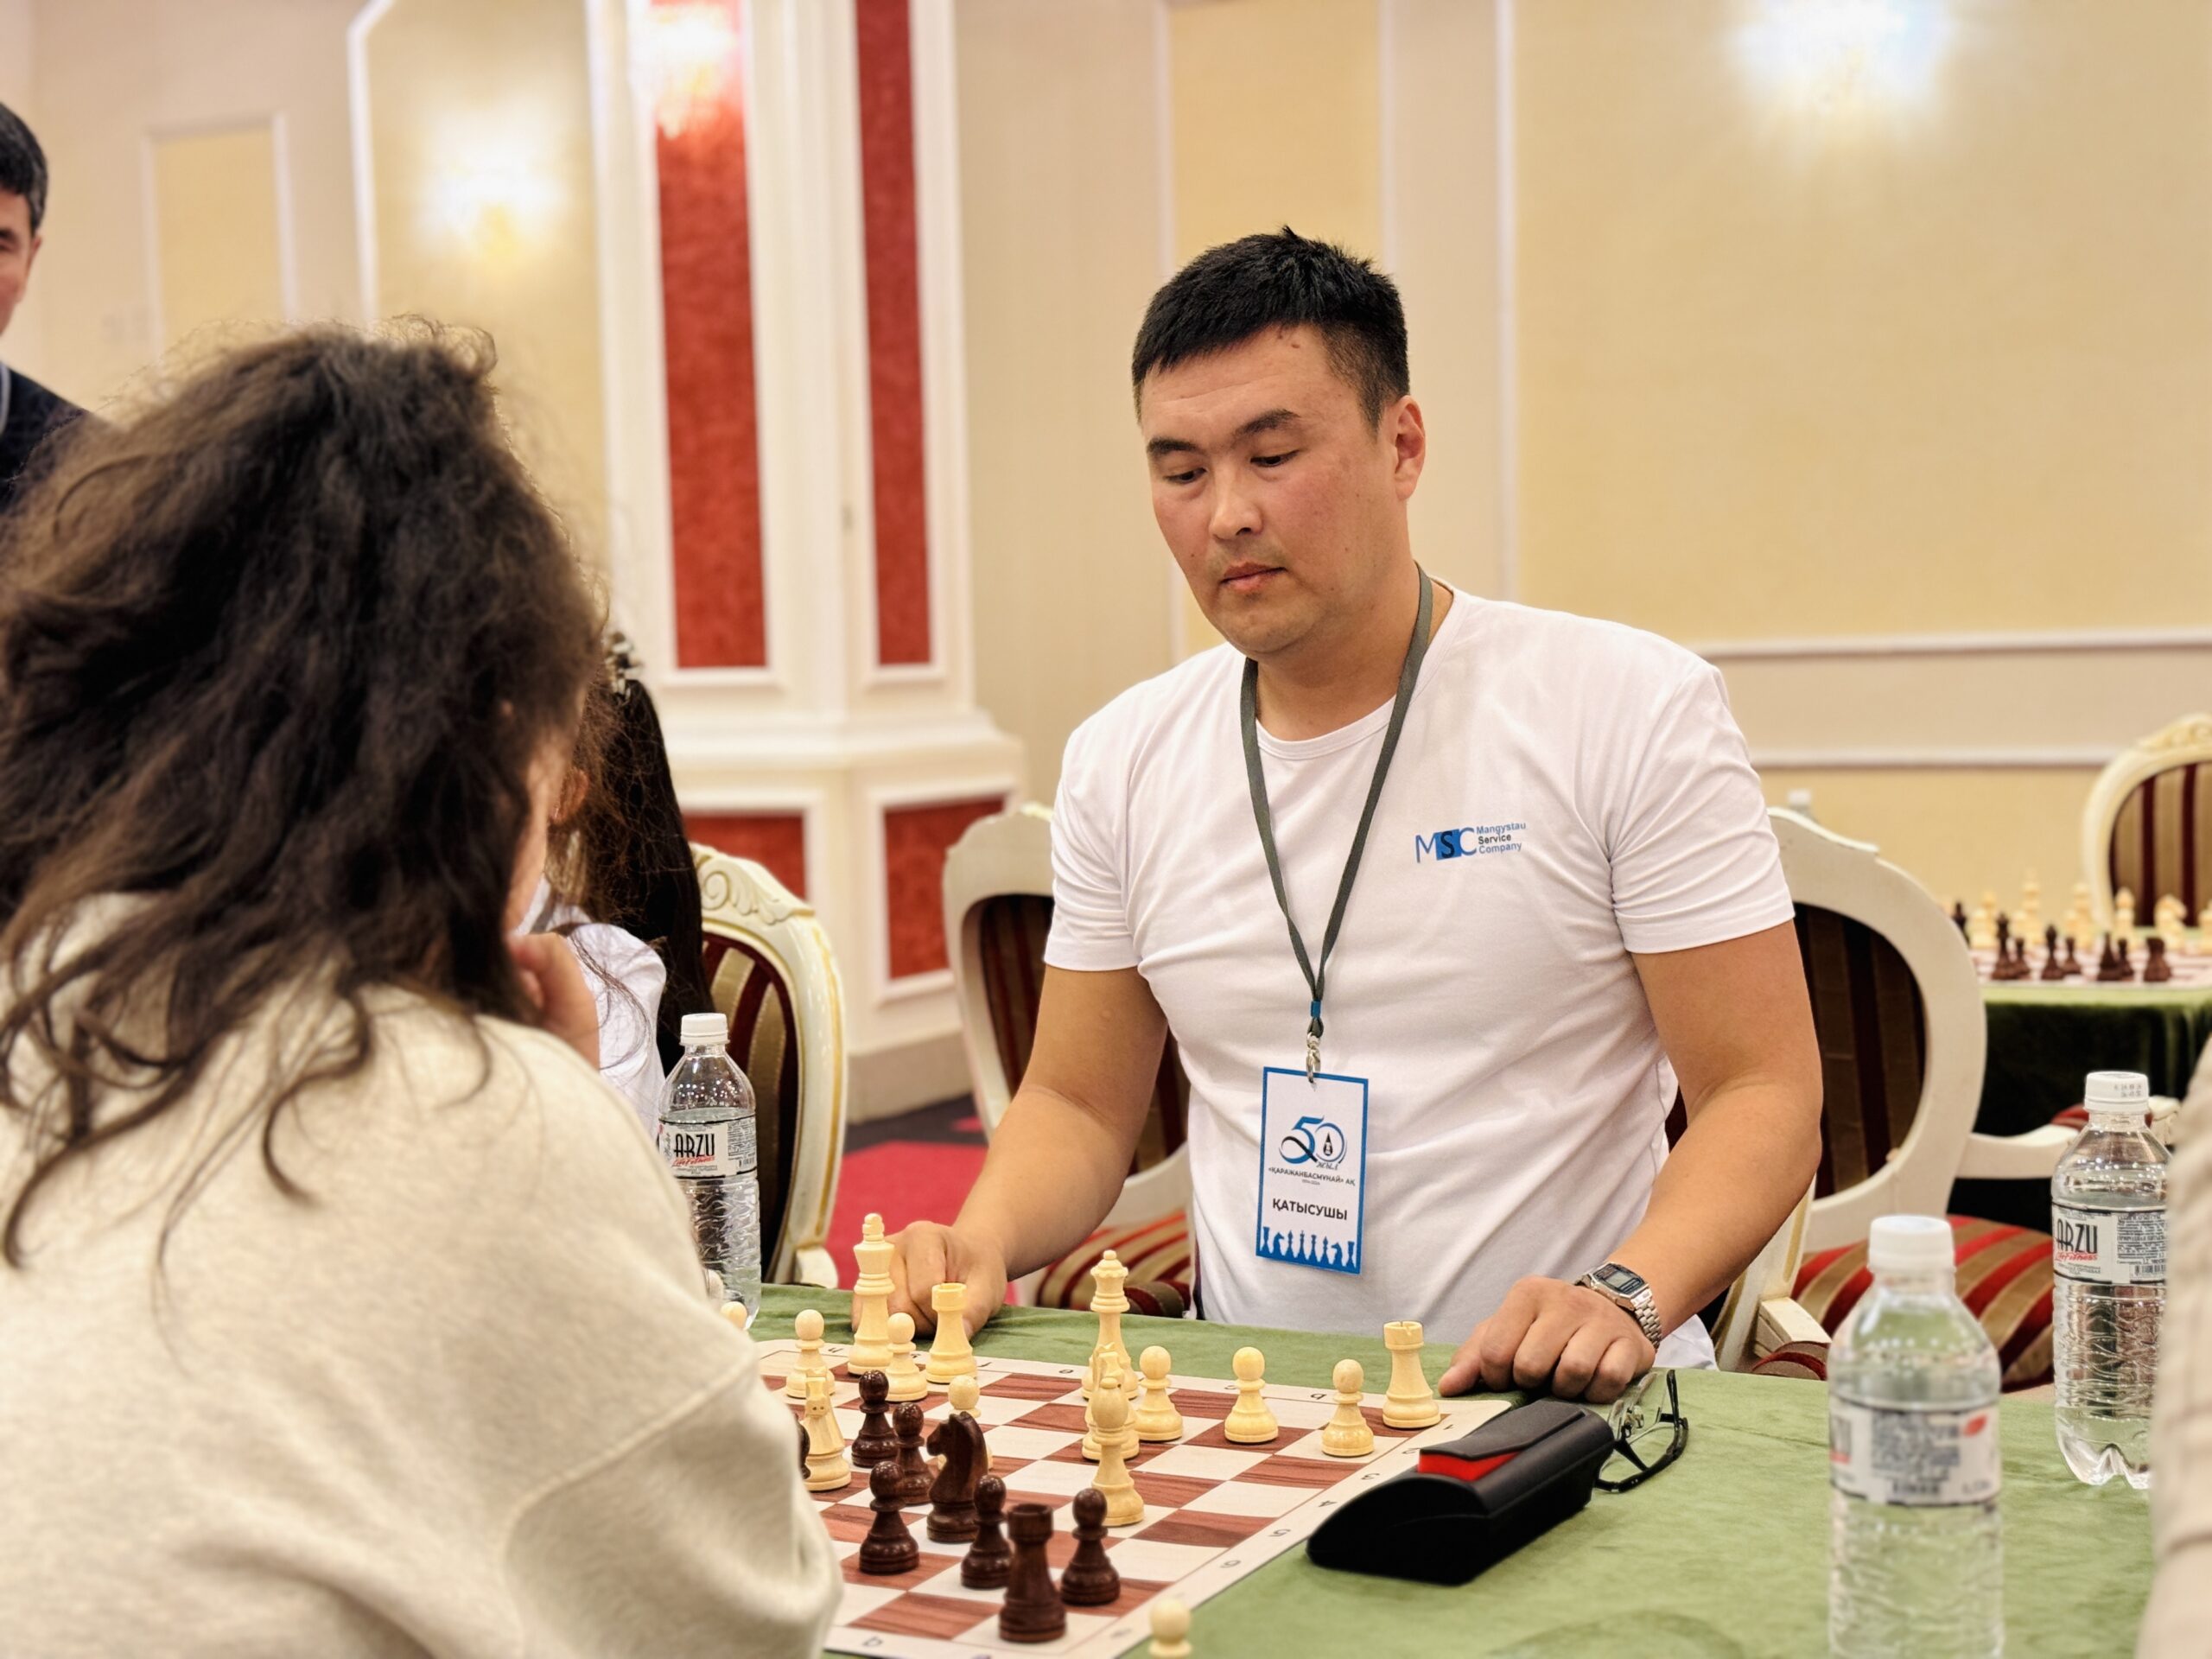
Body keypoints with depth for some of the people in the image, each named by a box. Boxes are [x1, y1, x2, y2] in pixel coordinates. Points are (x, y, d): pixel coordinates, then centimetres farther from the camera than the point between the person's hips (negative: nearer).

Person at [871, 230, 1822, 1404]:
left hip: (1561, 1412, -2)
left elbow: (1764, 1097, -5)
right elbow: (1079, 1106, 16)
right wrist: (979, 1244, -5)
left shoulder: (1634, 711, -4)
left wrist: (1625, 1296, -23)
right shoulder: (1123, 761, 10)